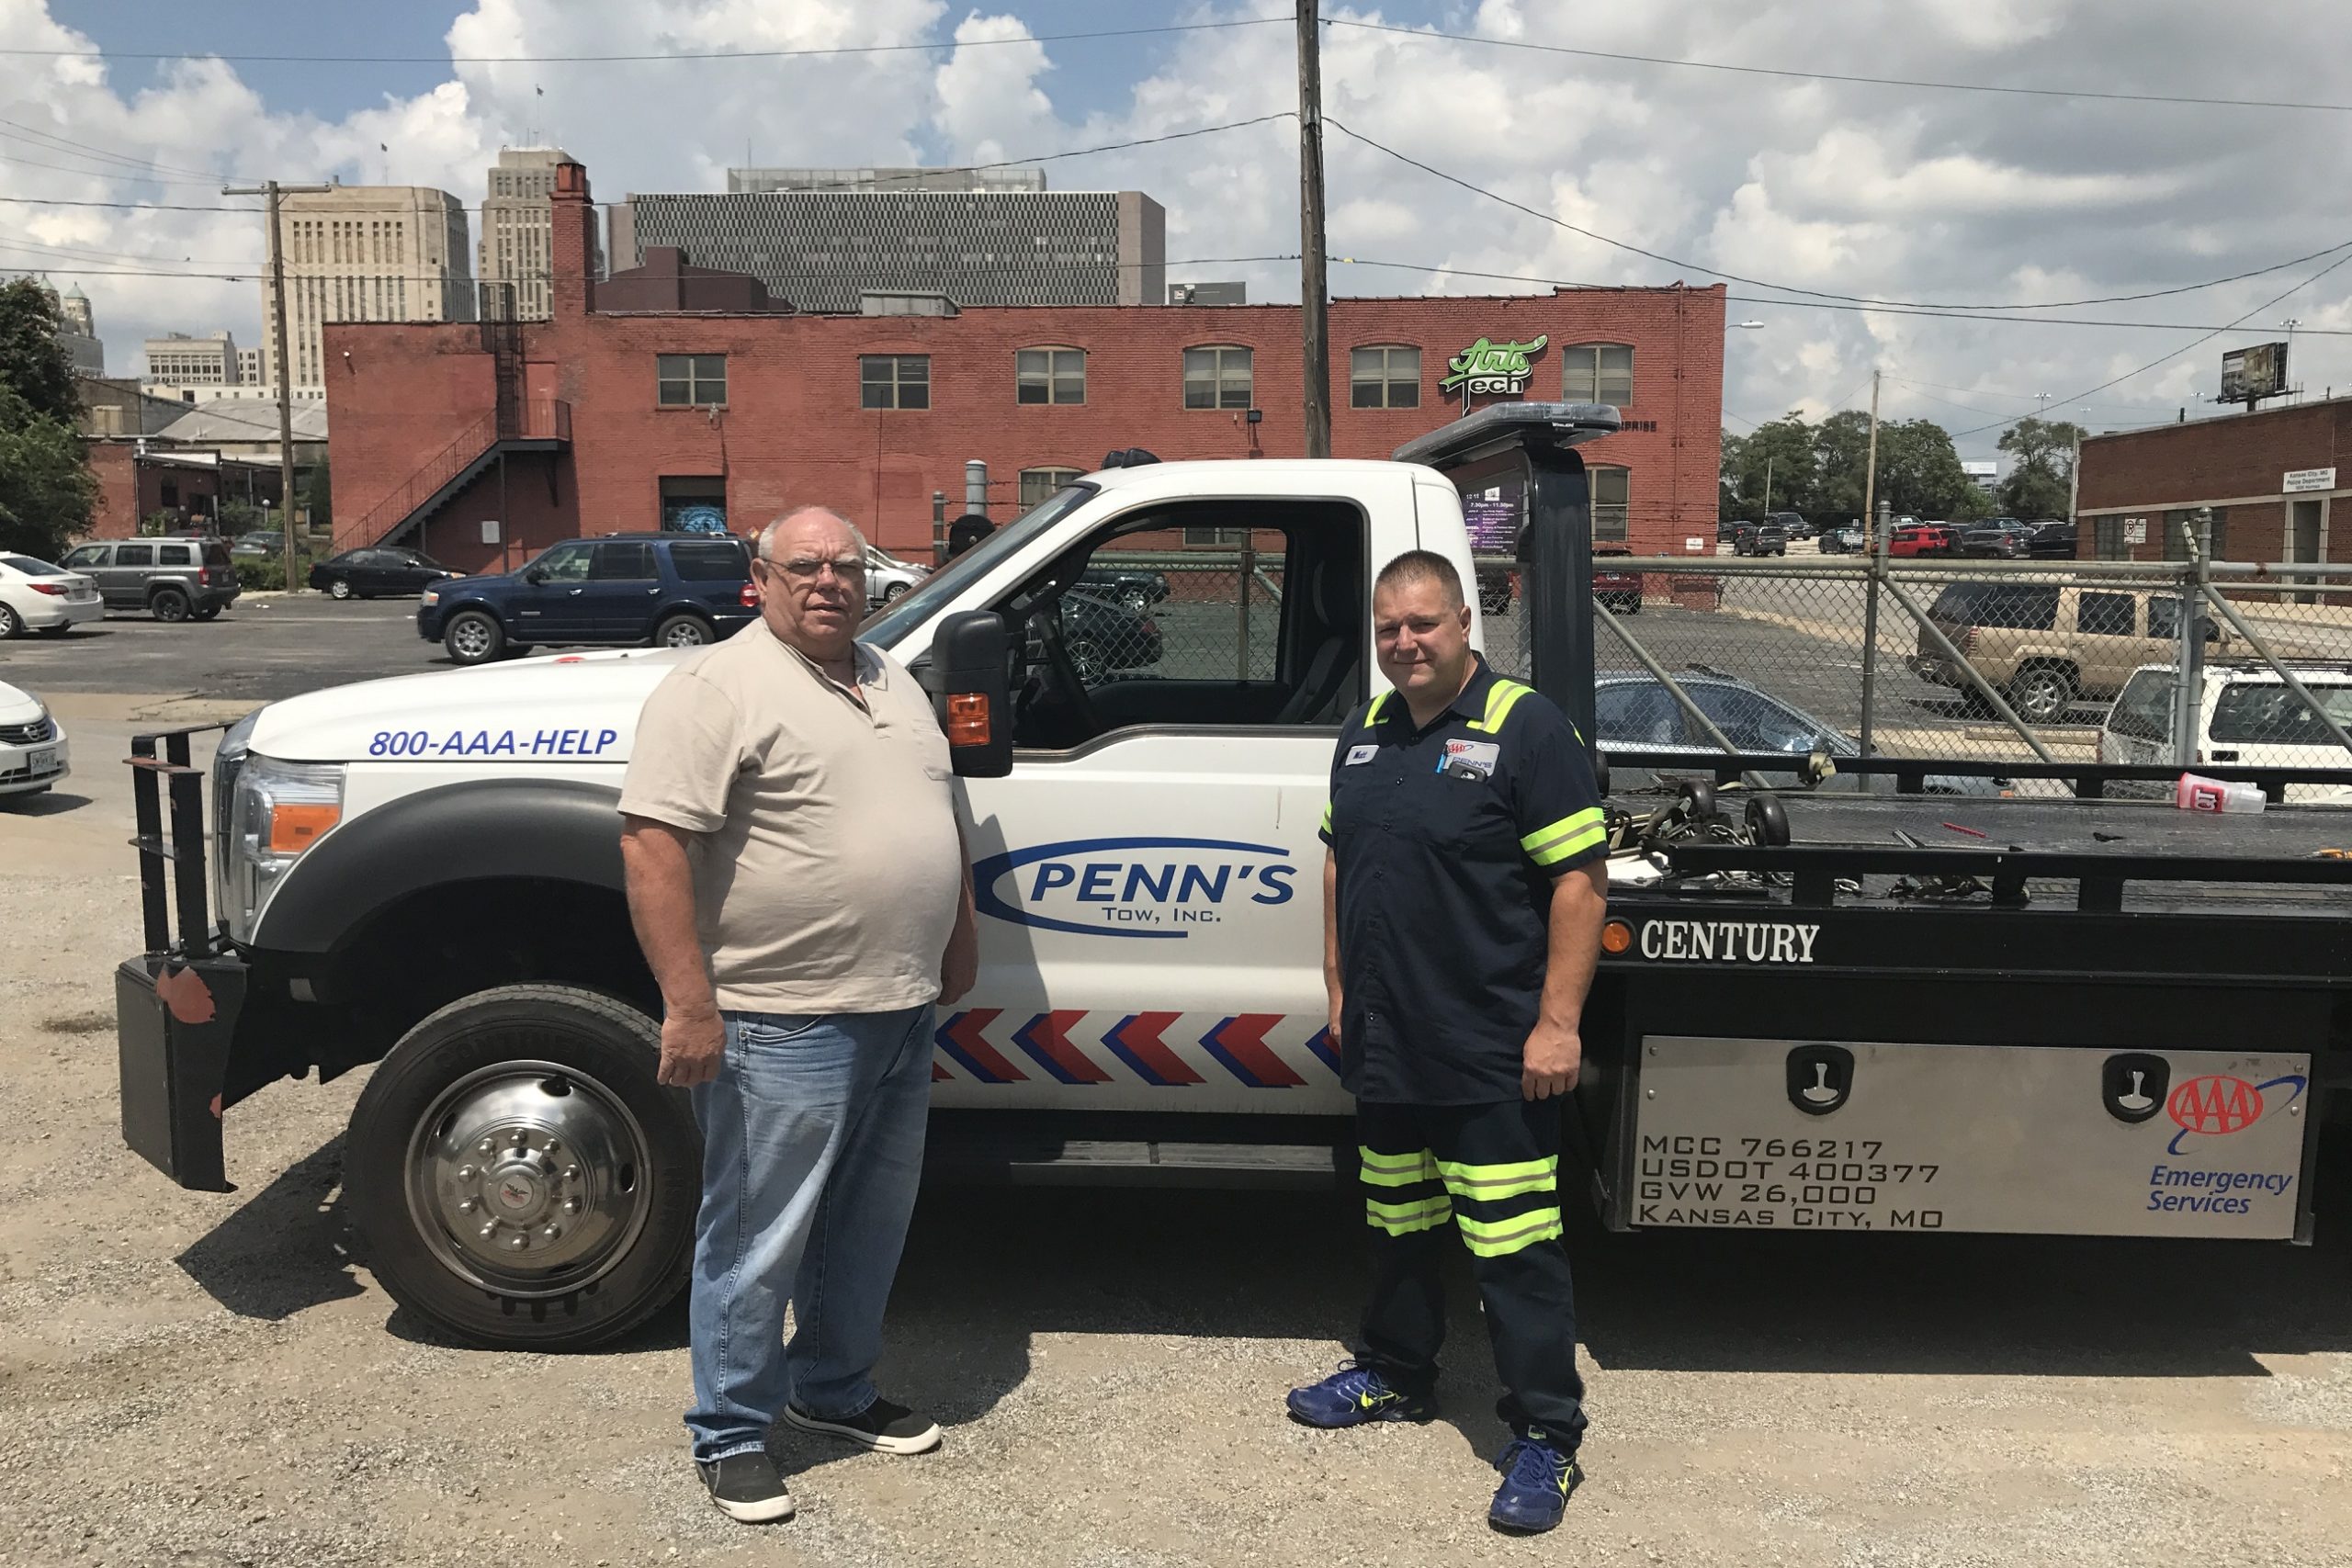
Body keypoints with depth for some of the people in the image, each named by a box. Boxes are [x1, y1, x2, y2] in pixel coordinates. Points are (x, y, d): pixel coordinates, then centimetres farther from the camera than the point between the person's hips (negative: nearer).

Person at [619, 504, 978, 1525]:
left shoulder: (894, 684, 14)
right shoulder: (717, 688, -12)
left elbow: (940, 818, 25)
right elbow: (652, 841, -19)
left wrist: (959, 937, 21)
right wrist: (689, 1004, -23)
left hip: (902, 1011, 8)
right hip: (784, 1023, -8)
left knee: (869, 1225, 20)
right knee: (758, 1242, 5)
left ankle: (835, 1389, 38)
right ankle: (732, 1435, 22)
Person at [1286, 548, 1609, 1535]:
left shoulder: (1526, 730, -11)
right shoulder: (1365, 733, 11)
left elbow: (1580, 881, -13)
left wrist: (1557, 1022, -17)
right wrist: (1339, 993, 16)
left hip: (1491, 1056, -7)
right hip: (1383, 1046, 7)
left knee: (1513, 1247, -2)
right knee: (1398, 1225, 21)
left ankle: (1546, 1436, 12)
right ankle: (1396, 1375, 40)